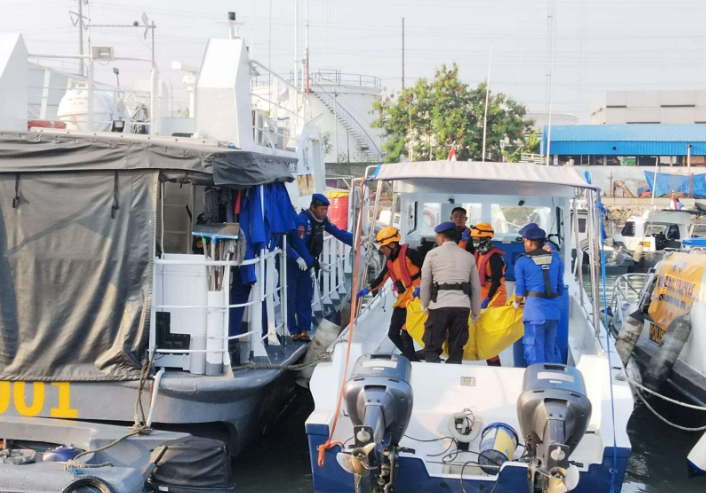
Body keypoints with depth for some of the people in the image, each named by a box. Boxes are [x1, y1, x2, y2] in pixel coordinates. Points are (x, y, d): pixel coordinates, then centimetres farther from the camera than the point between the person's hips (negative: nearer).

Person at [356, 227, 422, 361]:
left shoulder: (409, 254, -13)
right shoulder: (390, 261, 13)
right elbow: (382, 278, 19)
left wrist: (420, 287, -20)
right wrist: (367, 290, 9)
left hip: (414, 298, -9)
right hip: (402, 300, 9)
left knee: (405, 334, -12)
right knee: (393, 334, 9)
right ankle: (411, 358, 18)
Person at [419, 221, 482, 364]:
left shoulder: (433, 254, 3)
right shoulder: (468, 256, 12)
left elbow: (425, 283, 4)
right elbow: (476, 287, 14)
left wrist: (424, 305, 17)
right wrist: (476, 311, 22)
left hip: (439, 305, -3)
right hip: (463, 306, 3)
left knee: (432, 350, 4)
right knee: (456, 351, 9)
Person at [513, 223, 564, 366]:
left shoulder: (522, 262, -3)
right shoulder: (556, 259, 9)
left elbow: (520, 293, -1)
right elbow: (560, 288, 12)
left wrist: (516, 304, 19)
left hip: (534, 308, -5)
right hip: (554, 309, 5)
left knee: (535, 351, 2)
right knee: (550, 350, 16)